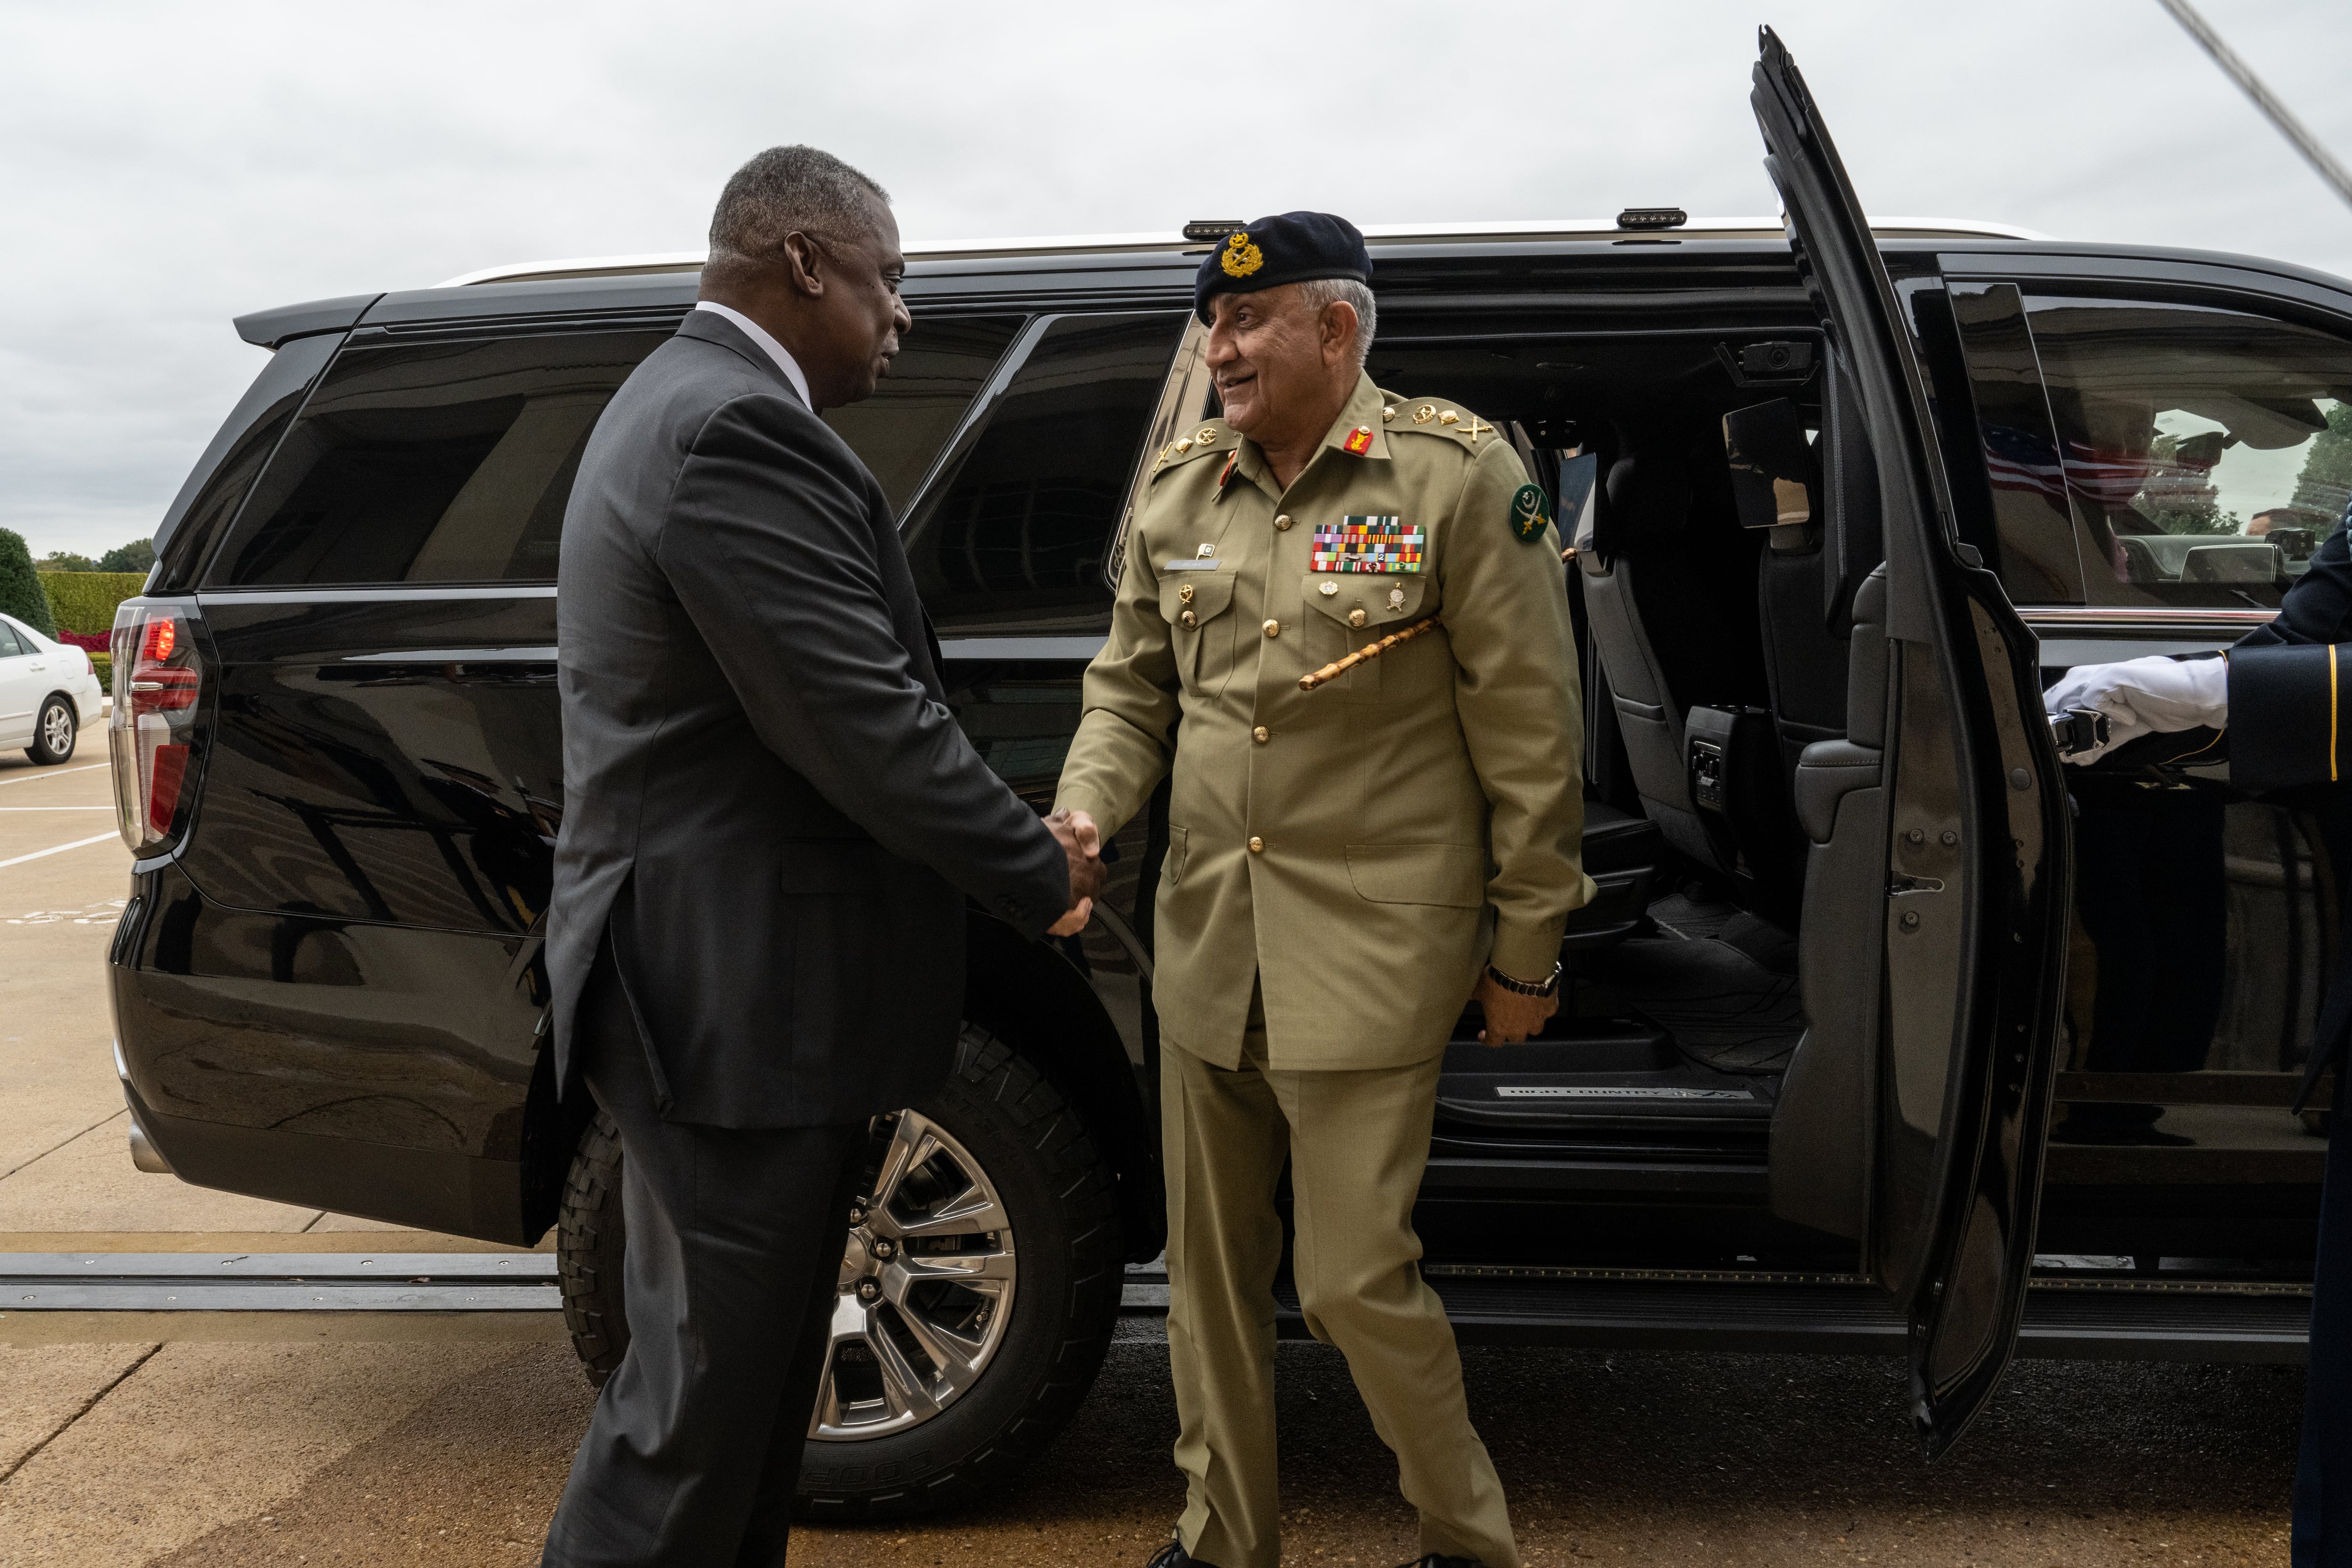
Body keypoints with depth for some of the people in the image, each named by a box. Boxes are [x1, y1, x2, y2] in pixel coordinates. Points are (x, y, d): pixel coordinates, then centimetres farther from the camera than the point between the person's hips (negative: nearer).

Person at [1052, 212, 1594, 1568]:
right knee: (1211, 1269, 15)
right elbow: (1132, 685, 15)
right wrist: (1082, 818, -5)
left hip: (1371, 959, -5)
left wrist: (1525, 953, -5)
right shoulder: (1182, 489, 8)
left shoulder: (1459, 476, -8)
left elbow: (1531, 739, -7)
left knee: (1354, 1279, -1)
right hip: (1206, 952, 6)